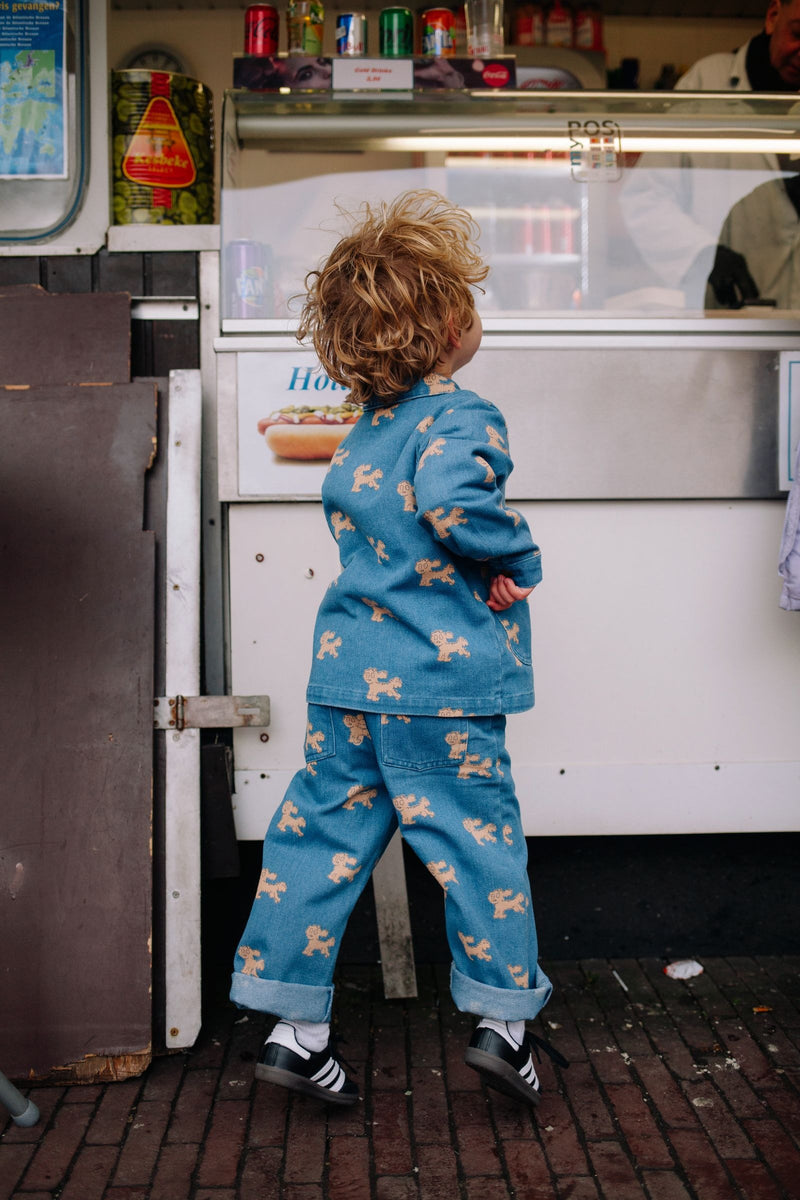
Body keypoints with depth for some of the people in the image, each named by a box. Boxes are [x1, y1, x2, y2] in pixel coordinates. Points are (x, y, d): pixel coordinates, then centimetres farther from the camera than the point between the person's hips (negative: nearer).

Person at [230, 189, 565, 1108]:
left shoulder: (367, 425, 11)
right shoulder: (460, 415, -14)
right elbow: (452, 501, -33)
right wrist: (516, 561, -16)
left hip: (348, 671, 7)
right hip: (441, 684, -7)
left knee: (324, 830, 10)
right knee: (476, 836, 7)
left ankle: (295, 1026, 17)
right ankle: (503, 1017, 16)